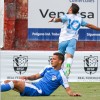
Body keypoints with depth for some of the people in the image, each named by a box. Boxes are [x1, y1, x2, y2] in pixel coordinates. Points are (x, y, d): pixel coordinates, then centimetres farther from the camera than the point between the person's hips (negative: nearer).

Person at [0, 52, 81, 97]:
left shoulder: (61, 75, -7)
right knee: (7, 82, -3)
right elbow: (36, 76, 21)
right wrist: (27, 77, 1)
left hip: (40, 91, -8)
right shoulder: (48, 69, 14)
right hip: (35, 86, 8)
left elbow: (68, 89, -9)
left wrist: (73, 93, -31)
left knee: (15, 83, -25)